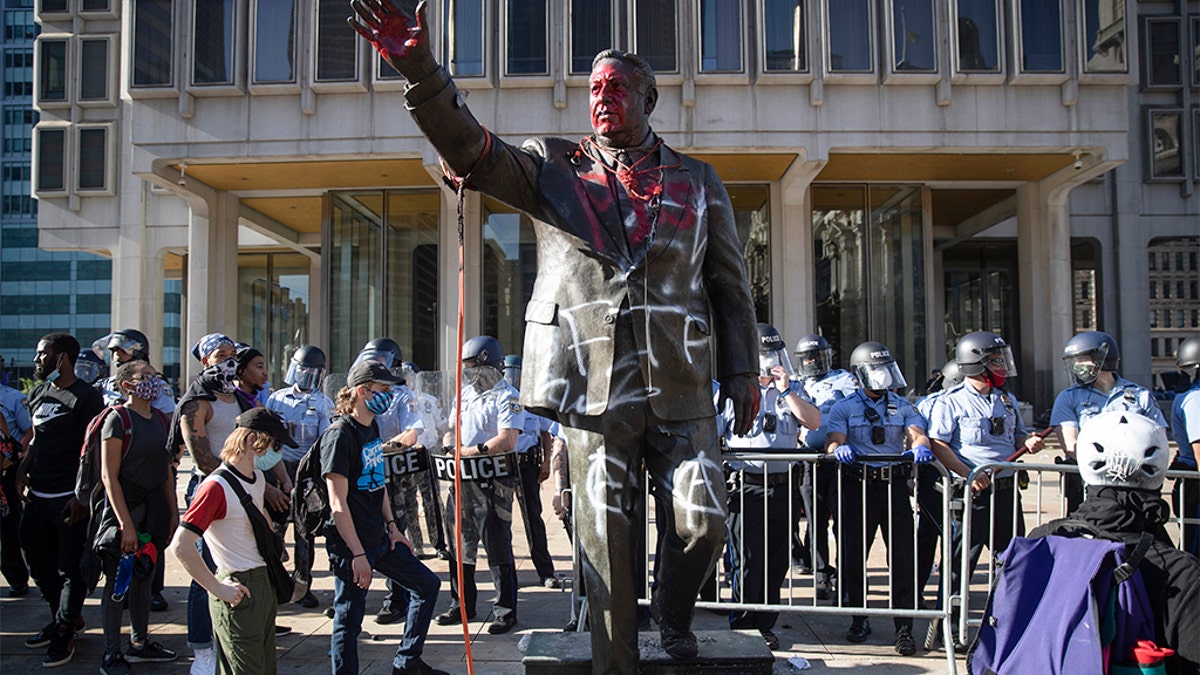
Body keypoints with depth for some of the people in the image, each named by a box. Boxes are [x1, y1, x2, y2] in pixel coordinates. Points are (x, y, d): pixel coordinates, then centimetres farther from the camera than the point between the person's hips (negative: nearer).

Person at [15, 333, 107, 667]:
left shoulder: (86, 397, -9)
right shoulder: (38, 394, 15)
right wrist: (22, 470, 6)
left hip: (69, 498, -8)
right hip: (37, 495, 8)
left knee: (70, 567, -1)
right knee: (37, 561, 14)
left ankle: (64, 632, 11)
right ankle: (65, 617, 30)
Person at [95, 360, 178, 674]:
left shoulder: (159, 419, 9)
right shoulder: (118, 419, -12)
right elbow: (109, 476, -15)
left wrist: (173, 512, 10)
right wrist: (126, 523, -18)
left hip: (155, 506, 7)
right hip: (124, 505, -6)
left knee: (144, 578, 14)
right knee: (117, 582, 1)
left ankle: (140, 644, 26)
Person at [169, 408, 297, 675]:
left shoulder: (258, 478, 9)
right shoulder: (217, 486, -18)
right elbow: (180, 546, -23)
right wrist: (218, 589, -21)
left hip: (265, 583, 9)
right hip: (240, 591, -9)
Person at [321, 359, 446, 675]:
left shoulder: (372, 427, 10)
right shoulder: (340, 435, -18)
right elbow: (338, 504, -21)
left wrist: (392, 527, 15)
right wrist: (358, 554, -22)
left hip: (379, 539, 10)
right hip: (350, 545, -9)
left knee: (427, 584, 14)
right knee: (349, 618, 1)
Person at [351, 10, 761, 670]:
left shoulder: (697, 182, 11)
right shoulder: (552, 168, 7)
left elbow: (730, 283, 14)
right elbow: (468, 148, -8)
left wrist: (742, 373, 11)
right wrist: (419, 68, -23)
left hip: (678, 387, 1)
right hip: (594, 385, -1)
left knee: (702, 521, -3)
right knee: (605, 535, 5)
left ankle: (674, 615, 30)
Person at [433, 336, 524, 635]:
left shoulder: (506, 396, -8)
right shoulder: (464, 394, 17)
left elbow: (507, 441, -18)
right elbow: (452, 428, 23)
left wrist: (470, 451, -17)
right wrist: (450, 446, 1)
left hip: (493, 481, -8)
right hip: (463, 481, 8)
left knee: (498, 547, -2)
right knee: (460, 545, 14)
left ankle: (505, 611, 6)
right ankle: (461, 606, 27)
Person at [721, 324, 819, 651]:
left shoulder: (793, 390, 12)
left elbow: (814, 421, -4)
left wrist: (786, 391, -11)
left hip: (784, 487, 3)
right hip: (747, 488, -3)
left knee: (776, 563, 9)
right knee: (748, 564, -3)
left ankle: (765, 626, 21)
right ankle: (742, 628, 9)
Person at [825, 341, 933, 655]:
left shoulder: (902, 407, 14)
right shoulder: (844, 408, 9)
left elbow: (916, 433, -3)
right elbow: (832, 441, -5)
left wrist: (920, 447, -27)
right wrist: (839, 448, -30)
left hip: (894, 484, 1)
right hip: (857, 486, -1)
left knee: (902, 556, -4)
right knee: (852, 555, 3)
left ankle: (904, 627, 3)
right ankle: (859, 619, 20)